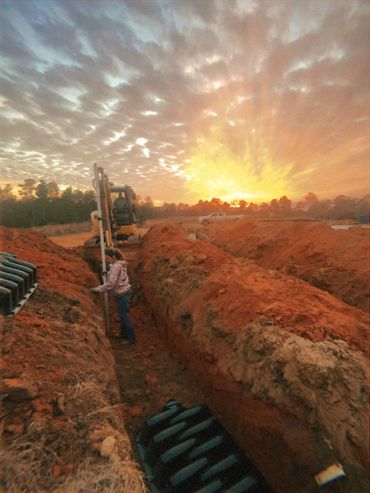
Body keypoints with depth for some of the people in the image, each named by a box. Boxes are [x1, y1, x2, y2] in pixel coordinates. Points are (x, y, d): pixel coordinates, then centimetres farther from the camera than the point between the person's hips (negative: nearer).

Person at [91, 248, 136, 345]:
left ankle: (131, 338, 15)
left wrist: (97, 289, -17)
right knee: (122, 314, 19)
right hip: (123, 292, 9)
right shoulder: (119, 265, 9)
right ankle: (124, 335, 35)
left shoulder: (116, 267, -20)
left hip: (122, 294, -9)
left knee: (123, 315, 2)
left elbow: (110, 284, -23)